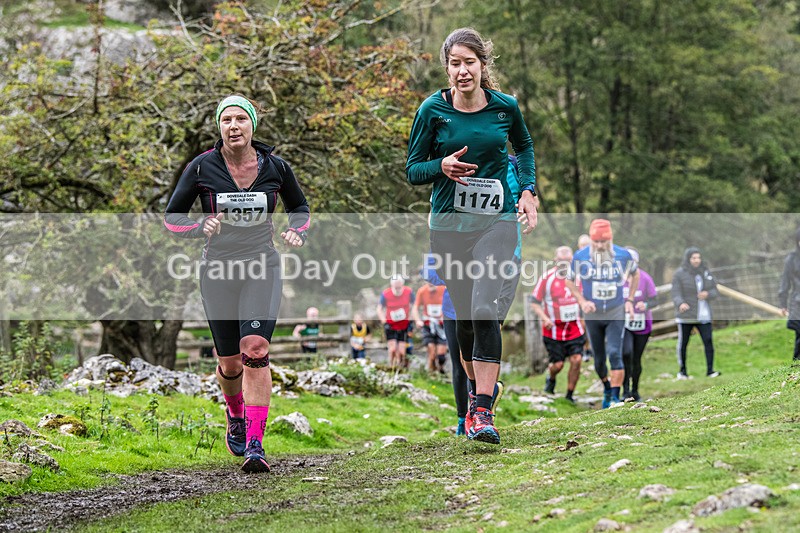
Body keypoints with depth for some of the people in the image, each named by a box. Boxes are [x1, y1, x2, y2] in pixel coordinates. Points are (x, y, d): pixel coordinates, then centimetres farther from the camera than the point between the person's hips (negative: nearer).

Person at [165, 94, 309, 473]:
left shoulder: (275, 167, 0)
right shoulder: (201, 168, -4)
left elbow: (299, 206, 17)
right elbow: (171, 216, 3)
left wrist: (296, 232, -4)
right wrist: (200, 228, -17)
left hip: (263, 270, -1)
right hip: (219, 270, 1)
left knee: (255, 351, -19)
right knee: (230, 363, 7)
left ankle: (254, 445, -19)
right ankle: (236, 417, 41)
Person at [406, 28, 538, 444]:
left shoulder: (505, 106, 0)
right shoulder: (432, 109, -4)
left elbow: (524, 146, 21)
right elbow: (413, 171, 1)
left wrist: (527, 191, 9)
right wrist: (443, 166, -20)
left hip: (496, 221, -1)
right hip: (448, 224, 1)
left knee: (483, 308, -17)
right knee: (463, 314, 8)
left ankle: (483, 411, -18)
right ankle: (477, 389, 33)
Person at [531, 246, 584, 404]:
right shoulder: (547, 278, -8)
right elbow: (535, 302, -5)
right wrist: (545, 318, -18)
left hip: (575, 329, 3)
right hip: (554, 330, -3)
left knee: (576, 361, -9)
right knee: (558, 364, -2)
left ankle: (569, 395, 6)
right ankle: (550, 379, 35)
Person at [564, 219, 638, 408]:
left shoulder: (623, 255, -10)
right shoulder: (581, 257, -12)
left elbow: (635, 274, 11)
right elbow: (569, 281, 4)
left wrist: (629, 300, 2)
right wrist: (582, 301, -11)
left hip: (616, 314, -1)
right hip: (593, 314, 1)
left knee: (614, 353, -17)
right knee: (599, 359, 10)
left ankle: (615, 397, -14)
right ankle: (606, 388, 37)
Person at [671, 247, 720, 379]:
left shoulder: (705, 272, 8)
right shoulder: (679, 274, -5)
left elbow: (715, 291, 10)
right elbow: (676, 294, -12)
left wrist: (708, 294, -13)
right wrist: (680, 304, -33)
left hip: (703, 315, 3)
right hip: (685, 316, -3)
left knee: (708, 341, -9)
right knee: (683, 343, 6)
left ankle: (710, 370, -9)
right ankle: (682, 370, 19)